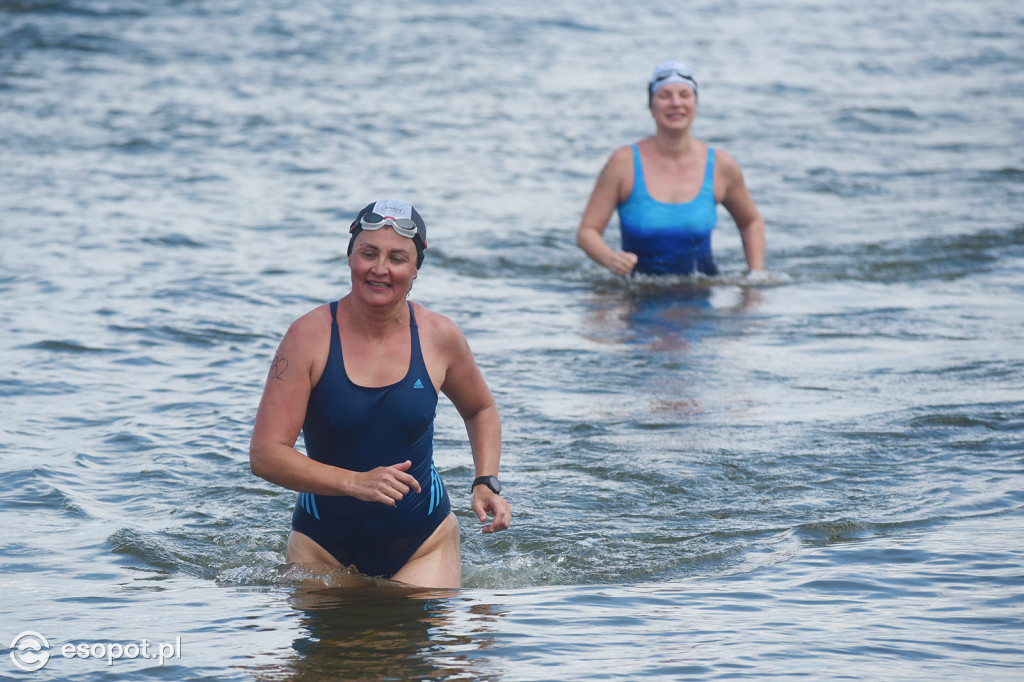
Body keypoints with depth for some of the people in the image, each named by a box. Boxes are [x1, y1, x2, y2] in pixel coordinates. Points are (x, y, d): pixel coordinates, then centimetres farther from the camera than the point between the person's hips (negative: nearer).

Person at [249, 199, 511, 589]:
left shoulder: (439, 337, -4)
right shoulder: (310, 336, -12)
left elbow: (481, 410, 19)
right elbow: (265, 454, -16)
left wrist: (487, 483, 2)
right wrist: (356, 483, -27)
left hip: (423, 544, 1)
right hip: (324, 548, -1)